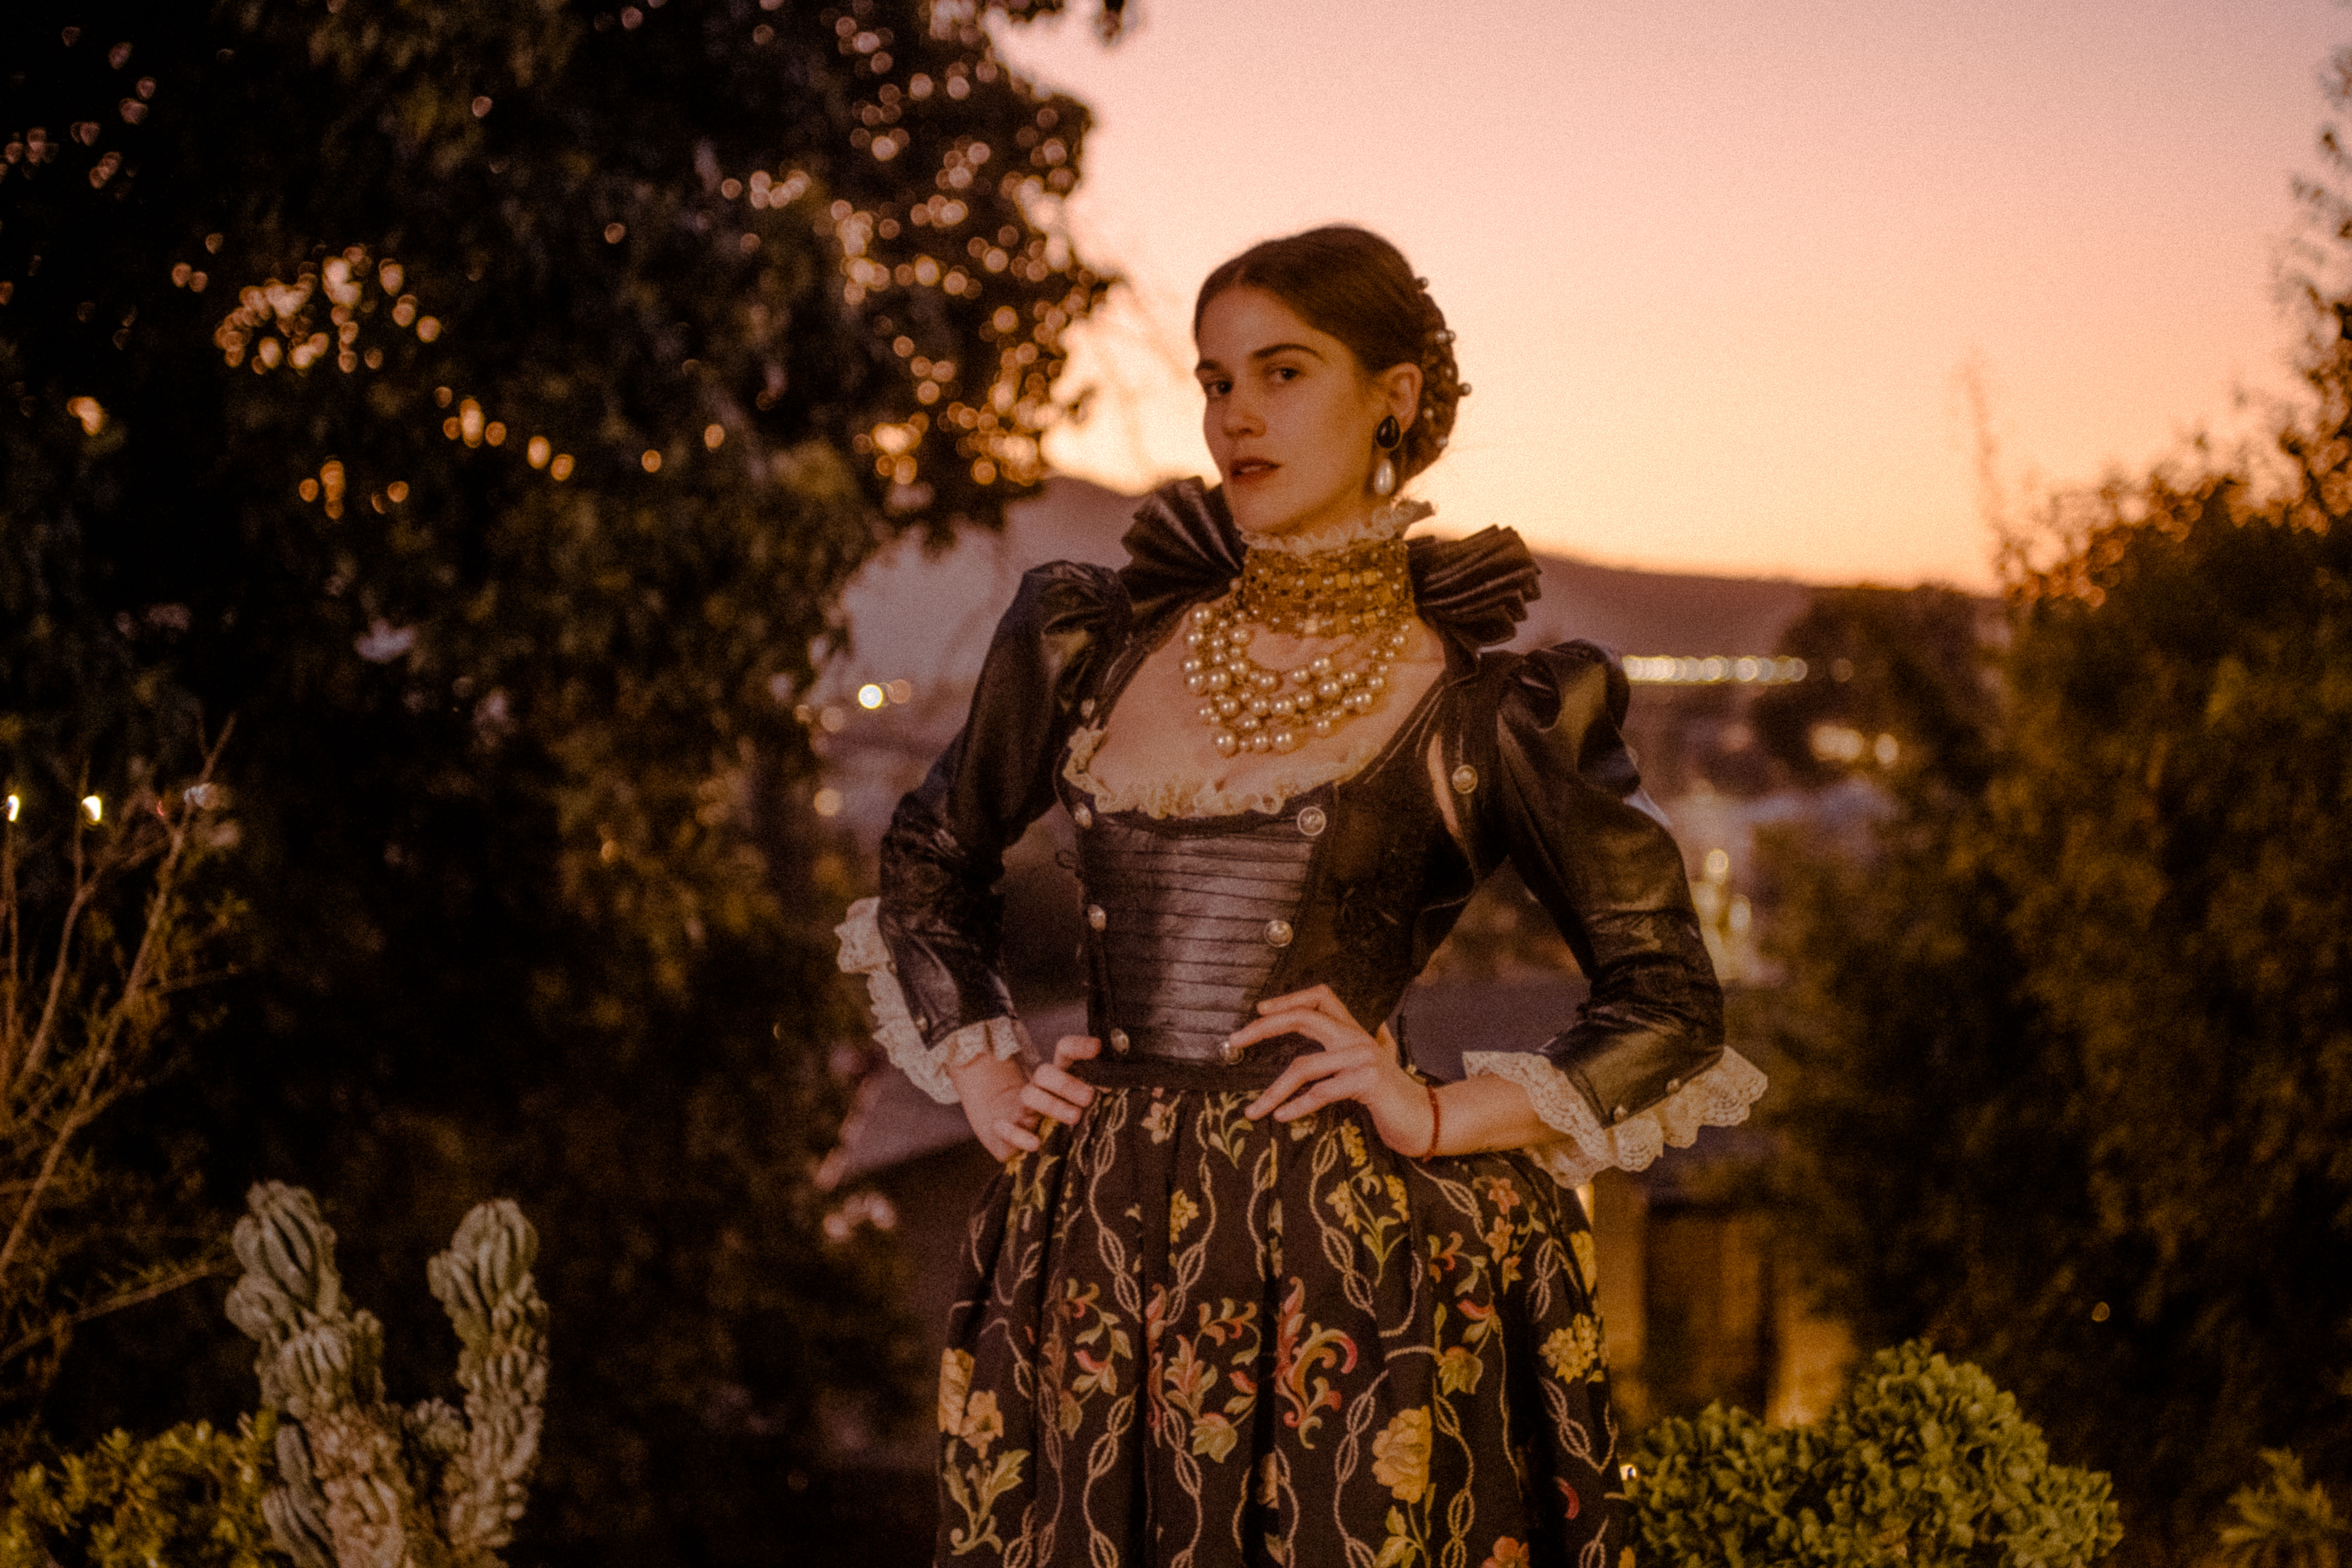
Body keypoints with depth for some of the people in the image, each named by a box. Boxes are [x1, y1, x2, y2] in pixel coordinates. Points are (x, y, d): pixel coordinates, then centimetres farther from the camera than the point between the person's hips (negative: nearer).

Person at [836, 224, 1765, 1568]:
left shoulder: (1491, 713, -2)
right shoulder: (1094, 640, 7)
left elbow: (1672, 1007, 3)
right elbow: (930, 863, 23)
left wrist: (1449, 1115, -7)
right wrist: (983, 1074, 10)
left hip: (1350, 1264, -3)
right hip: (1101, 1255, 3)